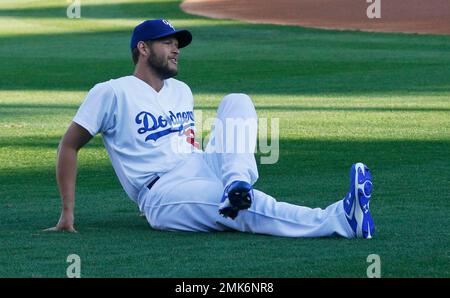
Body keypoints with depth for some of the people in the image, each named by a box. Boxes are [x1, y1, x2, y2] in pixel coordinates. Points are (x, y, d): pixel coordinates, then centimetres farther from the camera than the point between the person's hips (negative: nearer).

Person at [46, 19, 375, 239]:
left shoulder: (182, 91, 25)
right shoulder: (112, 93, 2)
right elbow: (69, 146, 1)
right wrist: (67, 213, -6)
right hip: (165, 193, -7)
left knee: (237, 102, -7)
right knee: (250, 208, -33)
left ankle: (237, 184, -32)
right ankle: (341, 219, -51)